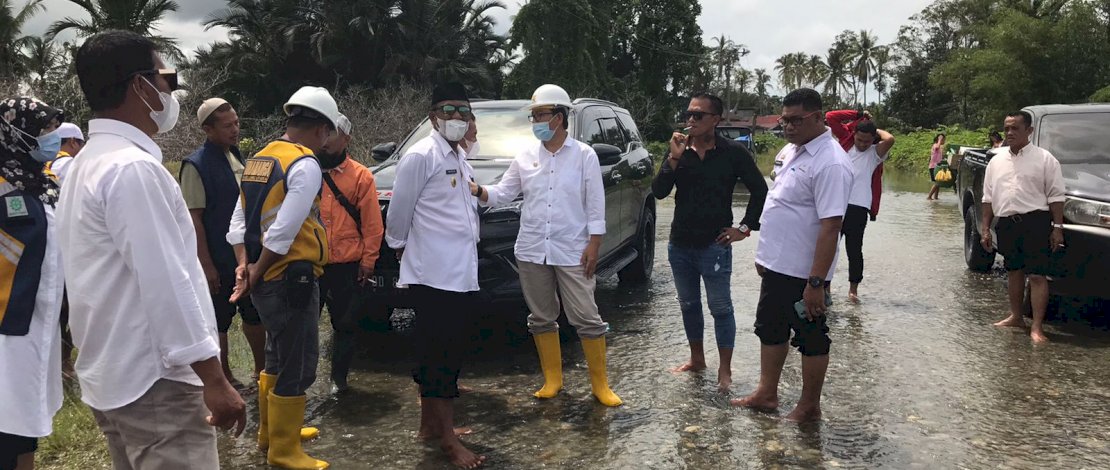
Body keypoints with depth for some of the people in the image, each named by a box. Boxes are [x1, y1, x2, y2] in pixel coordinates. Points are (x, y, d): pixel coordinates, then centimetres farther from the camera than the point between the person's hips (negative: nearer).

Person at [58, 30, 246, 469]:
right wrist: (214, 381, -20)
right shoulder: (133, 168, -19)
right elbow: (165, 284, -24)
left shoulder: (90, 162, 13)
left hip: (113, 374, 10)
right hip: (154, 382, -10)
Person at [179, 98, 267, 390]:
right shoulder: (196, 166, -14)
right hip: (219, 260, -7)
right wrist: (206, 264, -19)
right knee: (219, 320, 7)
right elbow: (194, 219, -17)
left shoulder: (237, 157, 9)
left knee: (255, 313, 15)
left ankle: (261, 368, 29)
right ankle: (224, 377, 21)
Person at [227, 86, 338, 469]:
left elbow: (238, 222, 9)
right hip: (290, 279, -9)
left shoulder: (259, 159, 12)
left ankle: (272, 432, 39)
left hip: (266, 280, 9)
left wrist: (245, 266, 0)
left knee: (278, 358, 24)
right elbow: (282, 233, -22)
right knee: (297, 367, 4)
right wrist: (255, 274, -11)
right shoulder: (306, 165, -17)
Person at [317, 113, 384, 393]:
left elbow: (372, 224, -1)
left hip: (347, 265, -1)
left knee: (344, 325, 9)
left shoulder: (360, 176, -1)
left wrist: (368, 261, -4)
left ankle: (339, 376, 24)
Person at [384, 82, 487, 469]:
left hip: (462, 274, 9)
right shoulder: (421, 156, -10)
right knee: (439, 355, -4)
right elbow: (398, 212, -6)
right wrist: (400, 248, 6)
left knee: (446, 352, 14)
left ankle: (430, 423, 26)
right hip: (434, 274, -9)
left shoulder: (461, 159, 16)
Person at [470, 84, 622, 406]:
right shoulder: (525, 157, 8)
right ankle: (553, 379, 24)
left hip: (572, 252, -4)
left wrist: (594, 244, -9)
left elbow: (595, 205, -3)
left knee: (587, 318, -3)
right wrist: (478, 191, -12)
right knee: (541, 318, 10)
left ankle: (600, 384, 9)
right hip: (532, 251, 4)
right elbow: (503, 192, 7)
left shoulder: (584, 155, -1)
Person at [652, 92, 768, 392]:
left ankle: (724, 370, 12)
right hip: (680, 244, 5)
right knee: (688, 305, 16)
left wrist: (745, 227, -4)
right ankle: (696, 360, 31)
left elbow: (759, 190, -1)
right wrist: (674, 159, -17)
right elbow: (659, 192, -6)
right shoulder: (680, 151, 3)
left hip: (715, 245, -5)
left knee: (721, 308, 2)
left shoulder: (733, 152, -7)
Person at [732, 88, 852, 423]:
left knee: (811, 339, 7)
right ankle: (767, 394, 34)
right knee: (770, 329, 19)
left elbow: (830, 226, -26)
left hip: (803, 273, -9)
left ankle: (809, 407, 22)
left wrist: (816, 282, -27)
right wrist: (765, 254, 19)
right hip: (776, 265, 9)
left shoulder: (830, 163, -22)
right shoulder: (791, 150, 8)